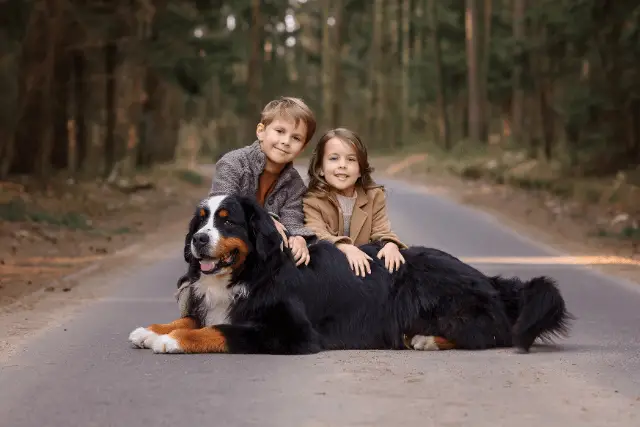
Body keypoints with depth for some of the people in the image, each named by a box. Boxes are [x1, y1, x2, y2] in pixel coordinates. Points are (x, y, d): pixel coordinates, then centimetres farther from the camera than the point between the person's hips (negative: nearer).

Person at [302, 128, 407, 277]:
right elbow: (316, 236, -20)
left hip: (362, 265, 2)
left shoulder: (374, 196, 6)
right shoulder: (312, 200, -5)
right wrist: (346, 248, -39)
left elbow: (382, 232, -3)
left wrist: (390, 245, -28)